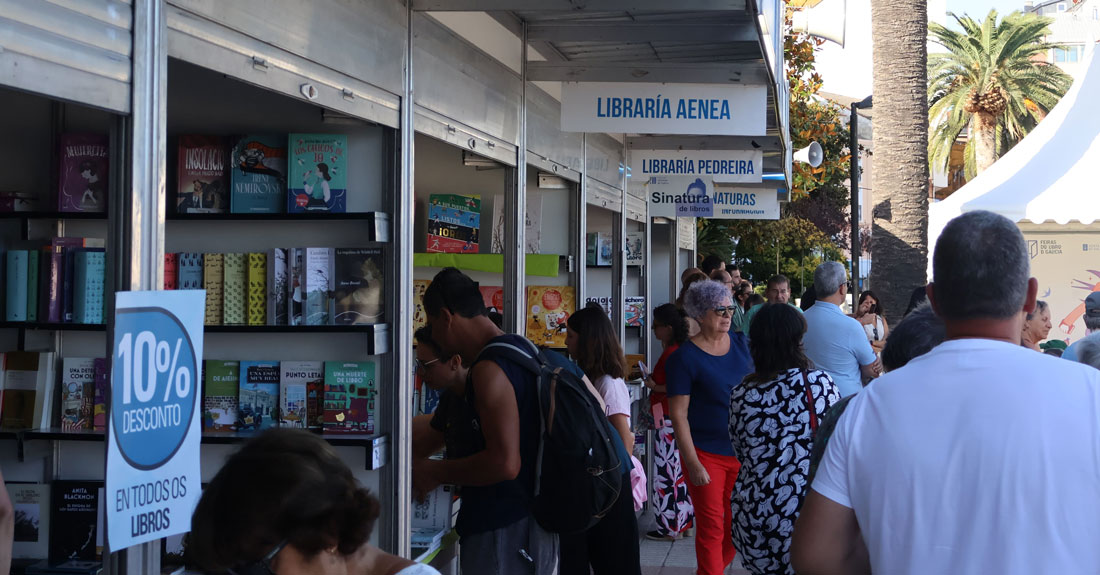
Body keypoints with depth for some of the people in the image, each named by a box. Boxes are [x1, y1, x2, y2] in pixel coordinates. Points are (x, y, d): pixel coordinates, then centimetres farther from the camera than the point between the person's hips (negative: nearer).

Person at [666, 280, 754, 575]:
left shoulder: (741, 344, 5)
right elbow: (678, 415, -11)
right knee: (711, 528, 0)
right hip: (706, 454, -5)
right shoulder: (684, 358, -10)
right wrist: (693, 465, -15)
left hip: (743, 450, 5)